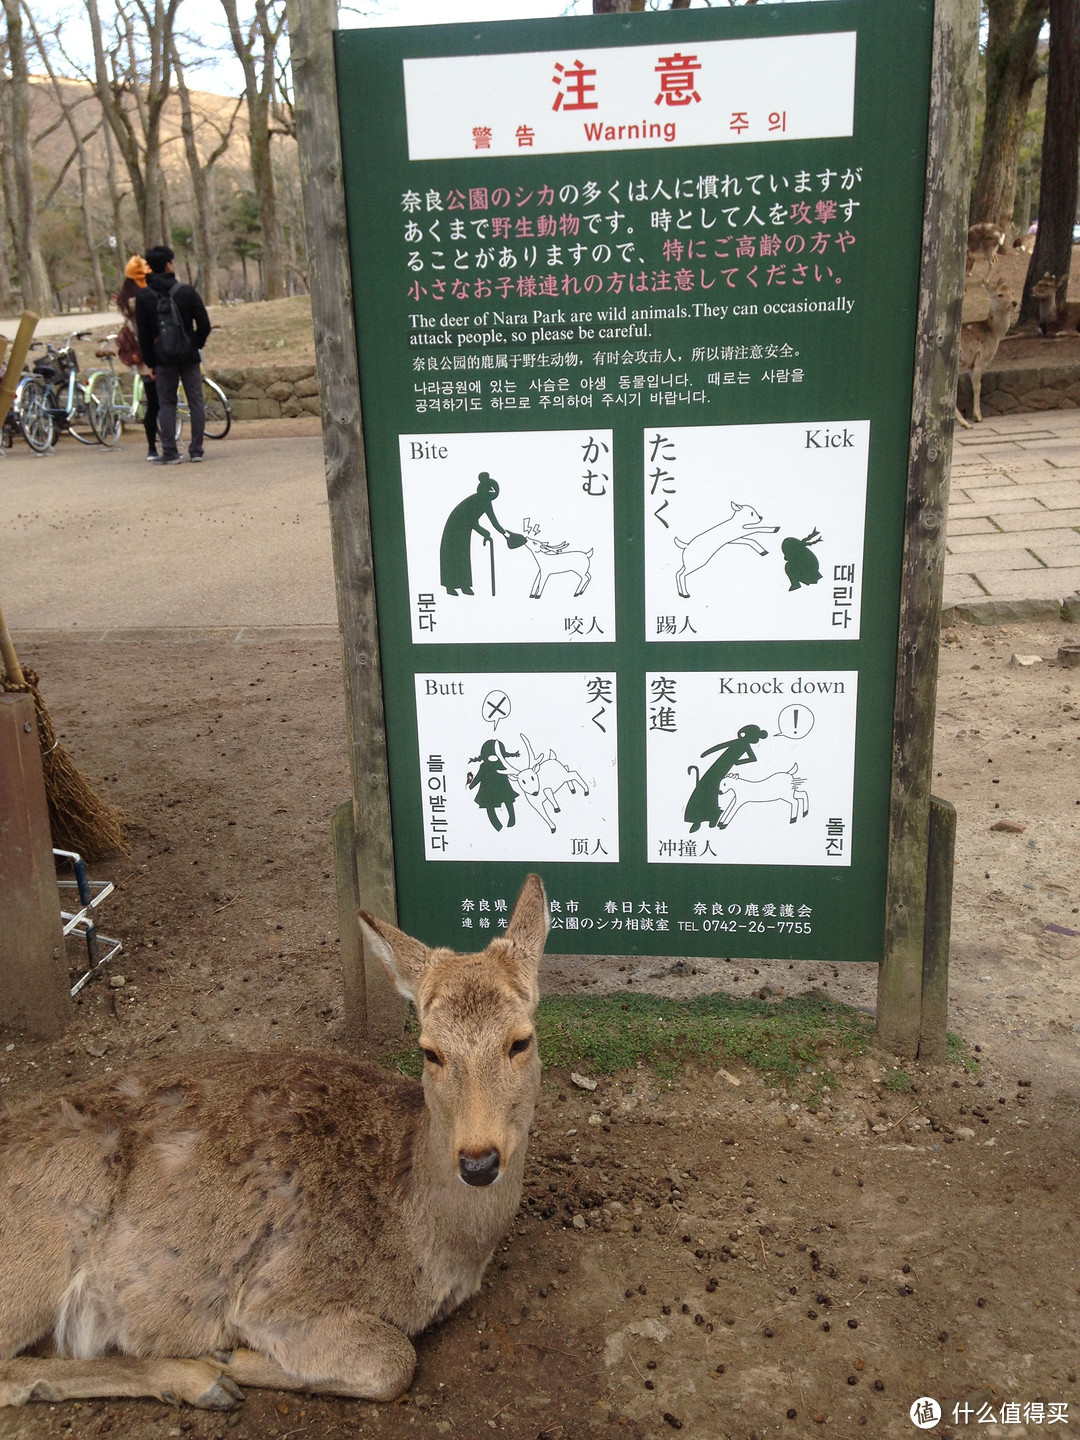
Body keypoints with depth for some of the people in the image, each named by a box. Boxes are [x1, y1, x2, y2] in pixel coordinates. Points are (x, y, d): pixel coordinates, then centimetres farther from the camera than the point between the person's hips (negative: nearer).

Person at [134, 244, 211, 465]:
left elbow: (143, 333, 1)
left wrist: (150, 362, 7)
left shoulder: (144, 297, -1)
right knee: (196, 402, 6)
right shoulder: (188, 292, -4)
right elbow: (204, 325, -3)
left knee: (167, 405, 5)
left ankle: (170, 452, 0)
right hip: (189, 357, 0)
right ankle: (196, 450, 6)